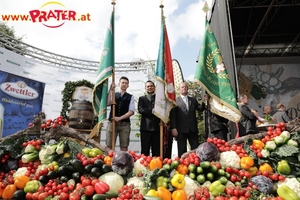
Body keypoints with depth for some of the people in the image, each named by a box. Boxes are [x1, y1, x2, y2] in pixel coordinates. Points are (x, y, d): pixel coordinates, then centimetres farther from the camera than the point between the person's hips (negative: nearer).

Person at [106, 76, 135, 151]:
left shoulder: (130, 97, 7)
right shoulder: (113, 95, 10)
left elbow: (131, 111, -2)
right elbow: (108, 103, -10)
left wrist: (120, 118, -12)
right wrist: (110, 90, -12)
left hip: (125, 124, -1)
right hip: (112, 122, 1)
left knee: (124, 147, 1)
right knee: (109, 146, 1)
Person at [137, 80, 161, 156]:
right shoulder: (142, 98, 14)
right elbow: (140, 110, -3)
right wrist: (151, 111, -15)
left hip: (157, 127, 1)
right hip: (146, 127, -1)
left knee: (156, 151, 3)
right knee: (145, 150, 0)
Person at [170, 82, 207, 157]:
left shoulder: (193, 99, 17)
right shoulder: (175, 100, 1)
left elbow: (200, 109, 12)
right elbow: (172, 115, -5)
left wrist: (204, 102, -7)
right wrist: (173, 128, -13)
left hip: (193, 129, 4)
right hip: (181, 129, -4)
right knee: (182, 151, 4)